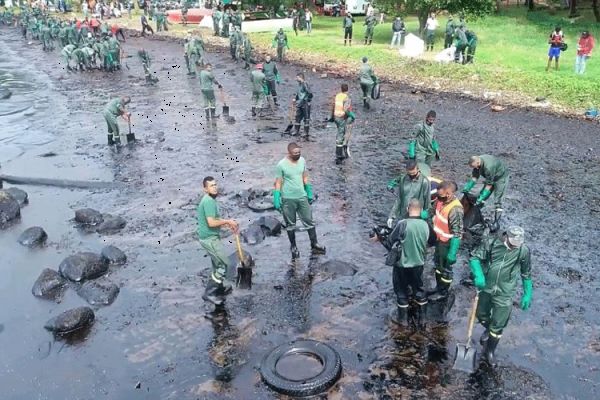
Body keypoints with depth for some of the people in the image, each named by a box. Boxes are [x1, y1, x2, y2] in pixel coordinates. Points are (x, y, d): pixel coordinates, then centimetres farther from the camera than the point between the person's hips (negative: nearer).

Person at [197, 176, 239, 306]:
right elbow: (211, 223, -27)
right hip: (209, 238, -10)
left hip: (210, 237, 10)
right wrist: (227, 221, -15)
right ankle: (209, 293, -1)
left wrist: (228, 225, 10)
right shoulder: (209, 201, -21)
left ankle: (220, 287, 35)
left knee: (217, 264, 21)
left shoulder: (209, 200, 12)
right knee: (224, 264, -5)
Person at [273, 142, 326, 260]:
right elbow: (278, 183, -9)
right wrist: (276, 200, -11)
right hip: (288, 199, -4)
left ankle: (314, 245, 17)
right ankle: (293, 247, 24)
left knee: (309, 221, 6)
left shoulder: (302, 160, -1)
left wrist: (310, 193, 14)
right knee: (290, 224, 9)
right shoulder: (281, 165, -14)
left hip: (302, 196, 4)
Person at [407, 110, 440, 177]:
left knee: (428, 171, 11)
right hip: (420, 153, -7)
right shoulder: (419, 126, -14)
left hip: (429, 153, 7)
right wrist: (411, 154, -15)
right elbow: (412, 140, -11)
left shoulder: (431, 126, 9)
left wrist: (436, 151, 22)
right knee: (421, 171, -13)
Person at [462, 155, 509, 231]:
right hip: (490, 178, 8)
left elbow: (489, 185, -34)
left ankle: (496, 223, -5)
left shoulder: (488, 167, -41)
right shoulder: (477, 163, -17)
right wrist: (466, 189, -17)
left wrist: (481, 199, -33)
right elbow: (474, 177, -8)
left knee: (497, 201, -11)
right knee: (482, 194, 9)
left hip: (501, 178, -8)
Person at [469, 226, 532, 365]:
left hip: (504, 294, -2)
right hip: (485, 288, 2)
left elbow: (526, 274, 2)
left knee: (498, 326, 4)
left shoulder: (524, 251, -11)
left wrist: (527, 294, 3)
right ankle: (488, 330, 57)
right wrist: (478, 275, -28)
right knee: (481, 315, 23)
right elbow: (474, 257, -12)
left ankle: (490, 351, 27)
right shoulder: (490, 242, -14)